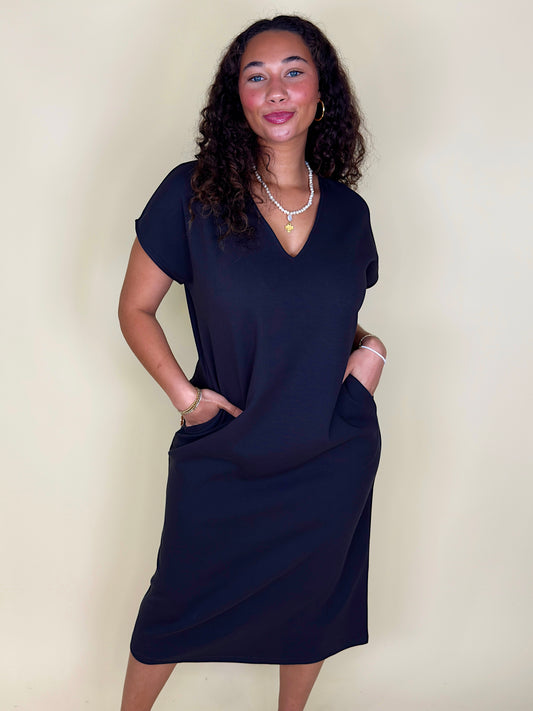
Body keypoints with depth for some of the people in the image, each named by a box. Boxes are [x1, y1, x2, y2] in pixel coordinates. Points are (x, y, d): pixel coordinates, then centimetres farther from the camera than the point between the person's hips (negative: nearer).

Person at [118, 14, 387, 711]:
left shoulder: (348, 210, 0)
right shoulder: (193, 194, -11)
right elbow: (135, 308, -4)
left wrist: (371, 347, -4)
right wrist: (184, 392, -13)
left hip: (335, 459, 3)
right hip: (223, 458, -2)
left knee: (312, 604, 21)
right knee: (179, 605, 15)